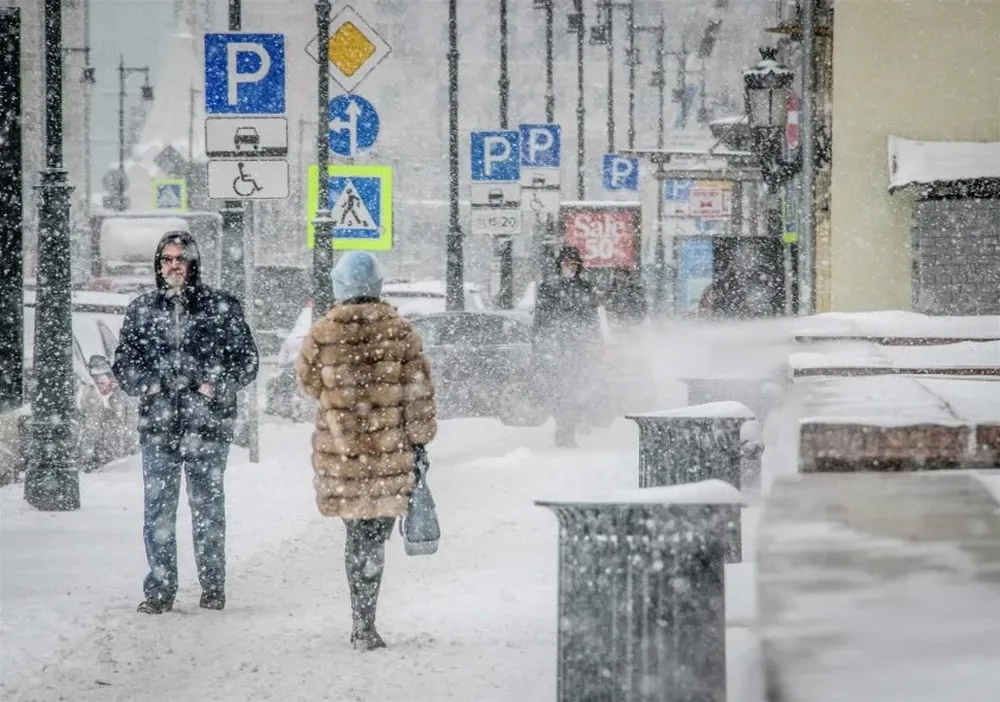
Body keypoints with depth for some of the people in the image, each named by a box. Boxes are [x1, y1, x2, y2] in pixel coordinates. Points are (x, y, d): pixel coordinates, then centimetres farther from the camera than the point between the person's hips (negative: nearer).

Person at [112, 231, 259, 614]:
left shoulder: (221, 307, 2)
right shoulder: (142, 309, 9)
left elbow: (247, 359, 5)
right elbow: (123, 361, 14)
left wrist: (218, 385, -9)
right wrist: (146, 384, -4)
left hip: (208, 420, -2)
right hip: (158, 422, 2)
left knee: (207, 505, 3)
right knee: (158, 506, 0)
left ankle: (213, 586, 15)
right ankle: (160, 589, 6)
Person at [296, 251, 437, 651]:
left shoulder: (323, 333, -5)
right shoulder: (399, 332, -5)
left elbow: (308, 383, 11)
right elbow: (418, 393, -1)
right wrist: (420, 441, 6)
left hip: (340, 450, 1)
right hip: (389, 451, -1)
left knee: (357, 531, 13)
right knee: (375, 534, 4)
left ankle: (363, 624, 14)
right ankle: (364, 625, 0)